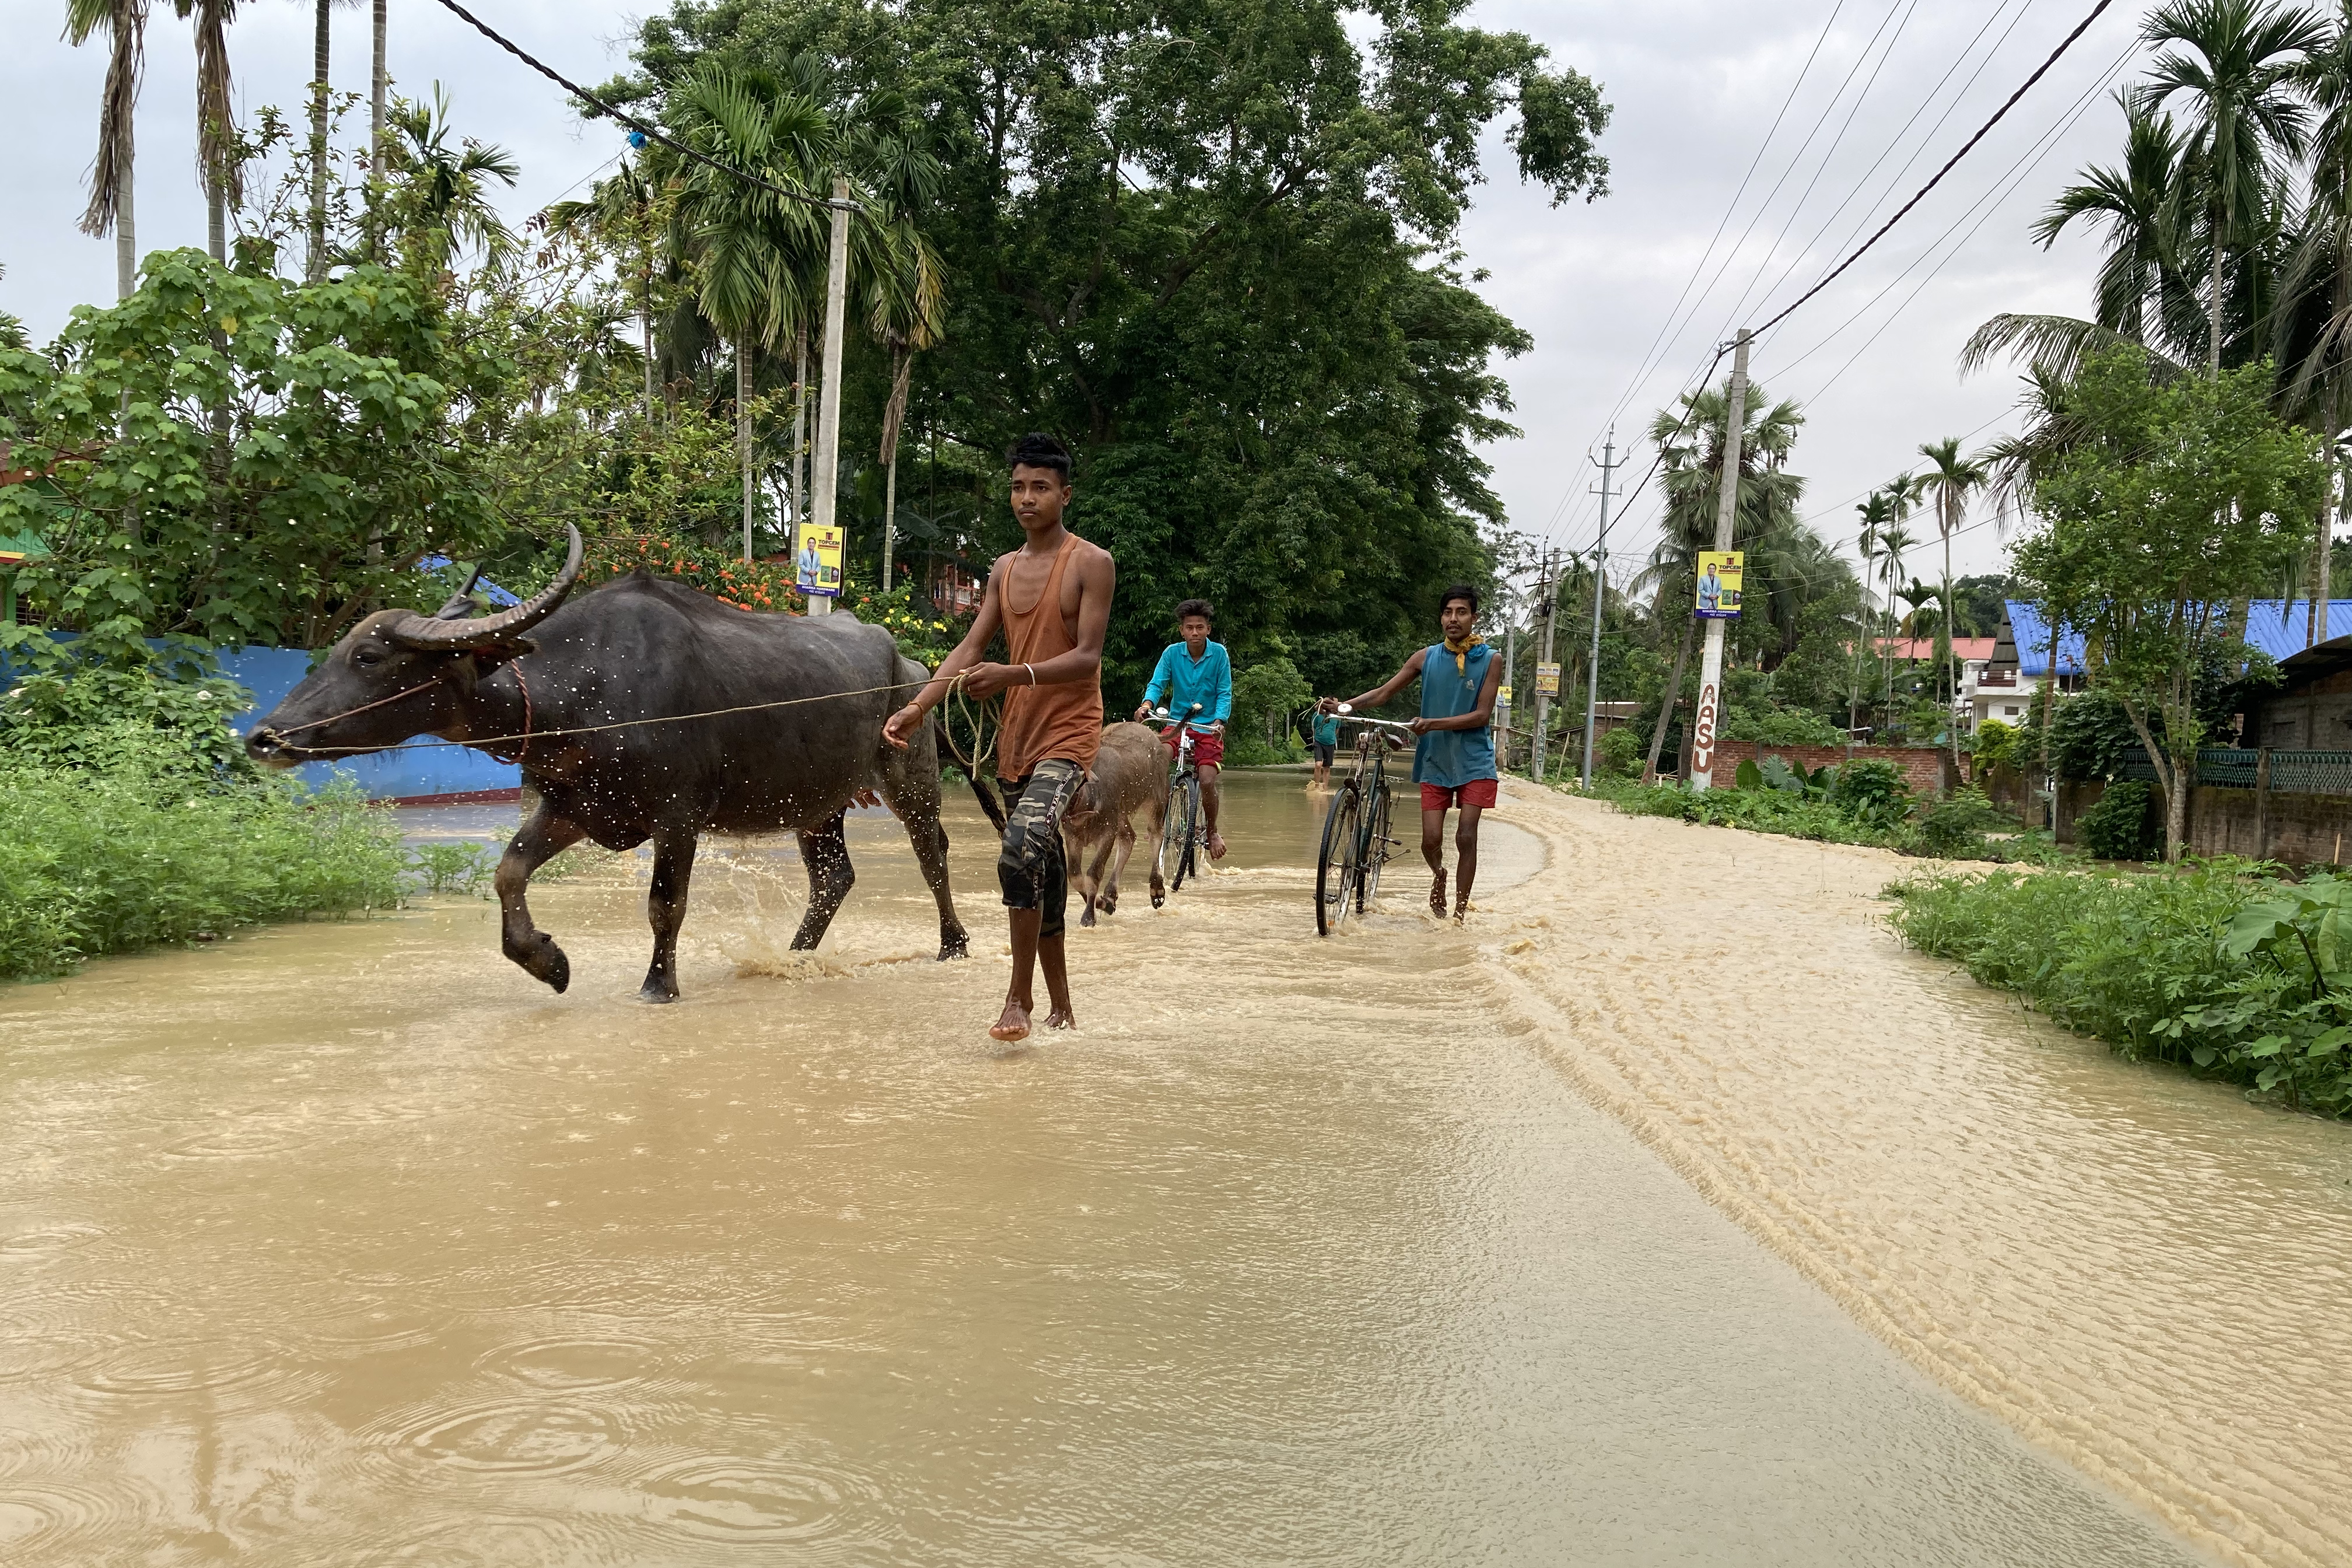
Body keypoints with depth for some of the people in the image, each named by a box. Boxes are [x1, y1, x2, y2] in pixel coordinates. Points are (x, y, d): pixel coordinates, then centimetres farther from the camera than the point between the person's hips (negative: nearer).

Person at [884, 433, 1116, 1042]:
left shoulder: (1092, 565, -6)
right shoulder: (1004, 571, 13)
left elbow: (1087, 659, -15)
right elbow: (970, 649, 7)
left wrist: (1013, 675, -28)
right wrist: (917, 706, -8)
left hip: (1068, 734, -7)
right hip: (1015, 736, 7)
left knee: (1020, 850, -26)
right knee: (1043, 871, 12)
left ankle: (1020, 997, -14)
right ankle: (1061, 1007, 23)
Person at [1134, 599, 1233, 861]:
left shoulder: (1219, 654, -6)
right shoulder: (1172, 653, -4)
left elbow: (1225, 694, -8)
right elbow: (1157, 683, -10)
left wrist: (1219, 721, -25)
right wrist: (1147, 704, -31)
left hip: (1208, 727, -1)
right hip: (1177, 723, 1)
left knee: (1207, 781, -16)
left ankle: (1212, 831, 12)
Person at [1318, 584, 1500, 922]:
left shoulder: (1490, 661, -5)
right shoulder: (1426, 657, 2)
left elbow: (1482, 714, -12)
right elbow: (1384, 692, 1)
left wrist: (1434, 724, -22)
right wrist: (1343, 706, -13)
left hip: (1474, 762, -2)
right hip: (1435, 762, 2)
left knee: (1466, 837, -7)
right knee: (1431, 840, -3)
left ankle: (1460, 913, 4)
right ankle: (1440, 877, 31)